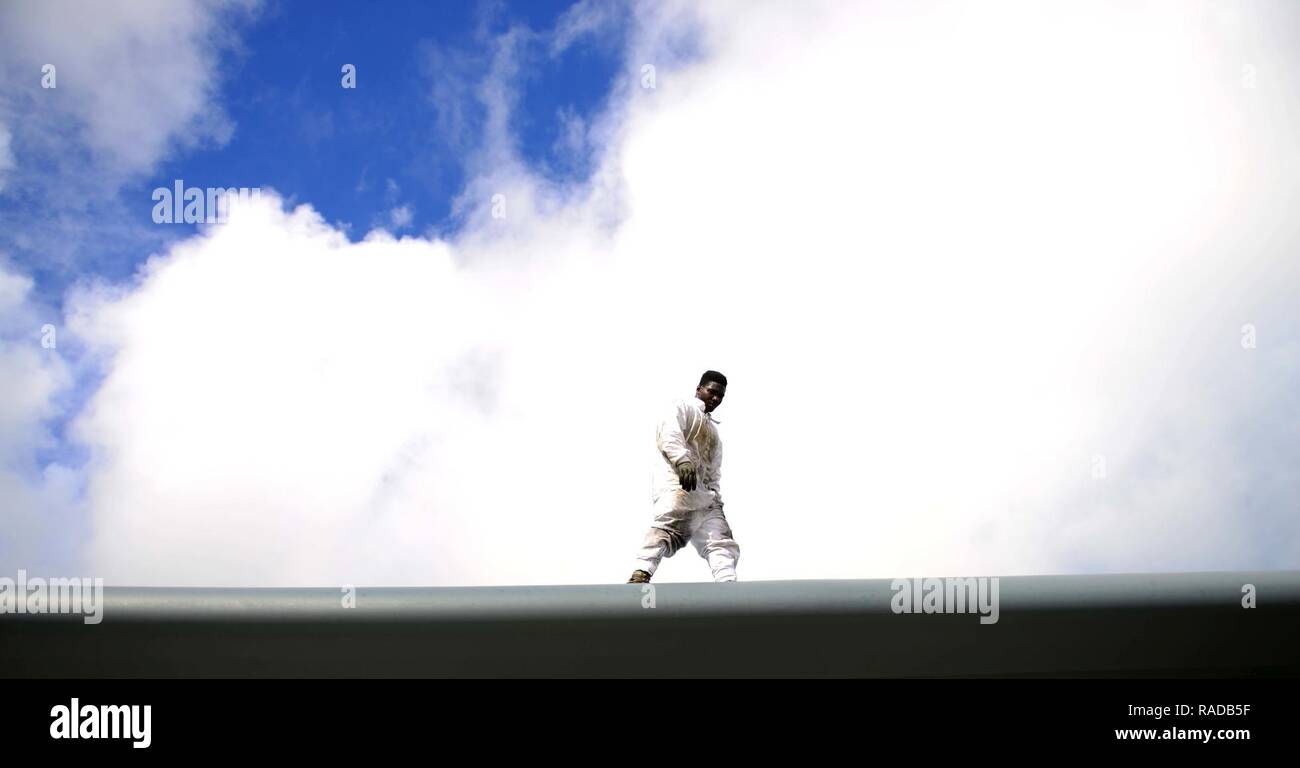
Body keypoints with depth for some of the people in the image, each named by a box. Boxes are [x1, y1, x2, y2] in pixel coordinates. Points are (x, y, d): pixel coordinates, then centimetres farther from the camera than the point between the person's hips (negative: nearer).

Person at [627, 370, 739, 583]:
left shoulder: (714, 431, 36)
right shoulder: (683, 407, 13)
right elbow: (668, 434, -8)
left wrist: (716, 497, 13)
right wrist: (682, 459, -26)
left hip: (704, 492, 9)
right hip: (676, 481, -9)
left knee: (721, 539, -7)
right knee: (668, 526, -30)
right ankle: (641, 574, -46)